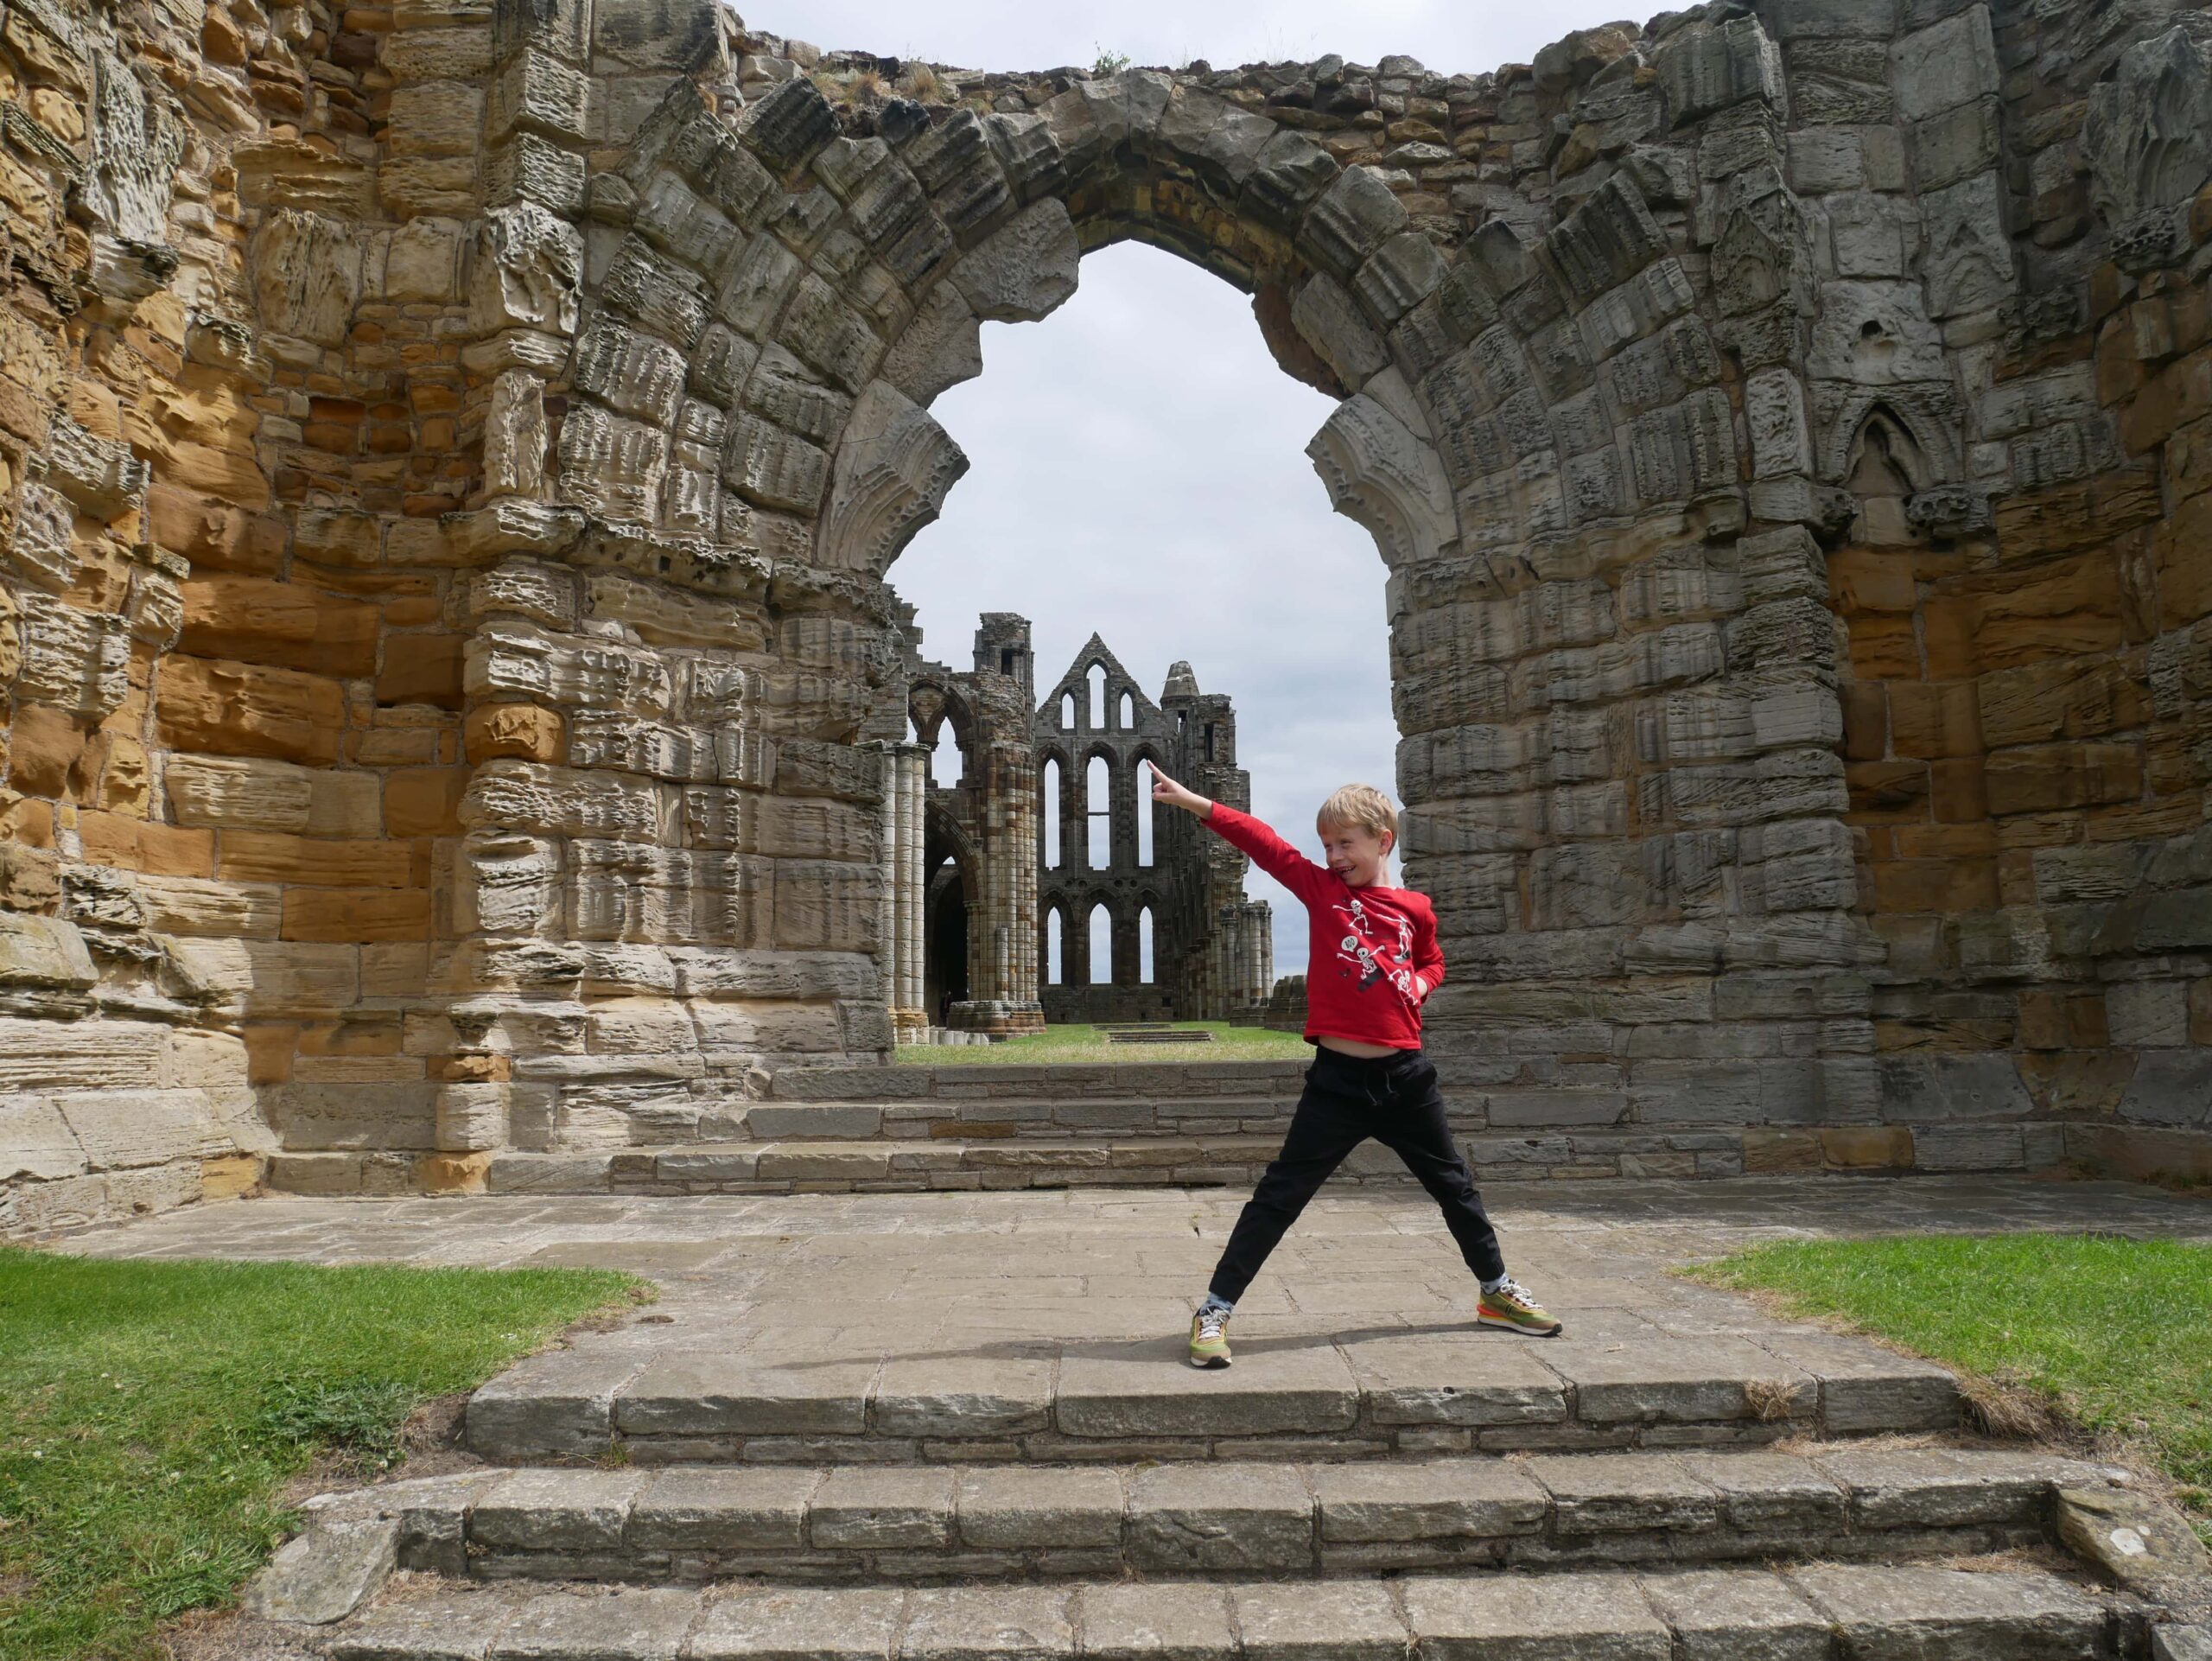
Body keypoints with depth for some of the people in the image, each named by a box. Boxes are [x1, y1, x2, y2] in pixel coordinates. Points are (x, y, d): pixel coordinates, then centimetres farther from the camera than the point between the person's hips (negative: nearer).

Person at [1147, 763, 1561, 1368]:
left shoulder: (1415, 908, 4)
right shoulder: (1321, 889, -1)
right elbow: (1261, 842, -11)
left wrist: (1419, 986, -1)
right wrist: (1192, 802, -19)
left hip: (1406, 1076, 3)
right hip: (1338, 1079, -3)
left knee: (1453, 1184, 19)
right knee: (1281, 1193, -3)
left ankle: (1497, 1291, 40)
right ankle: (1215, 1309, 5)